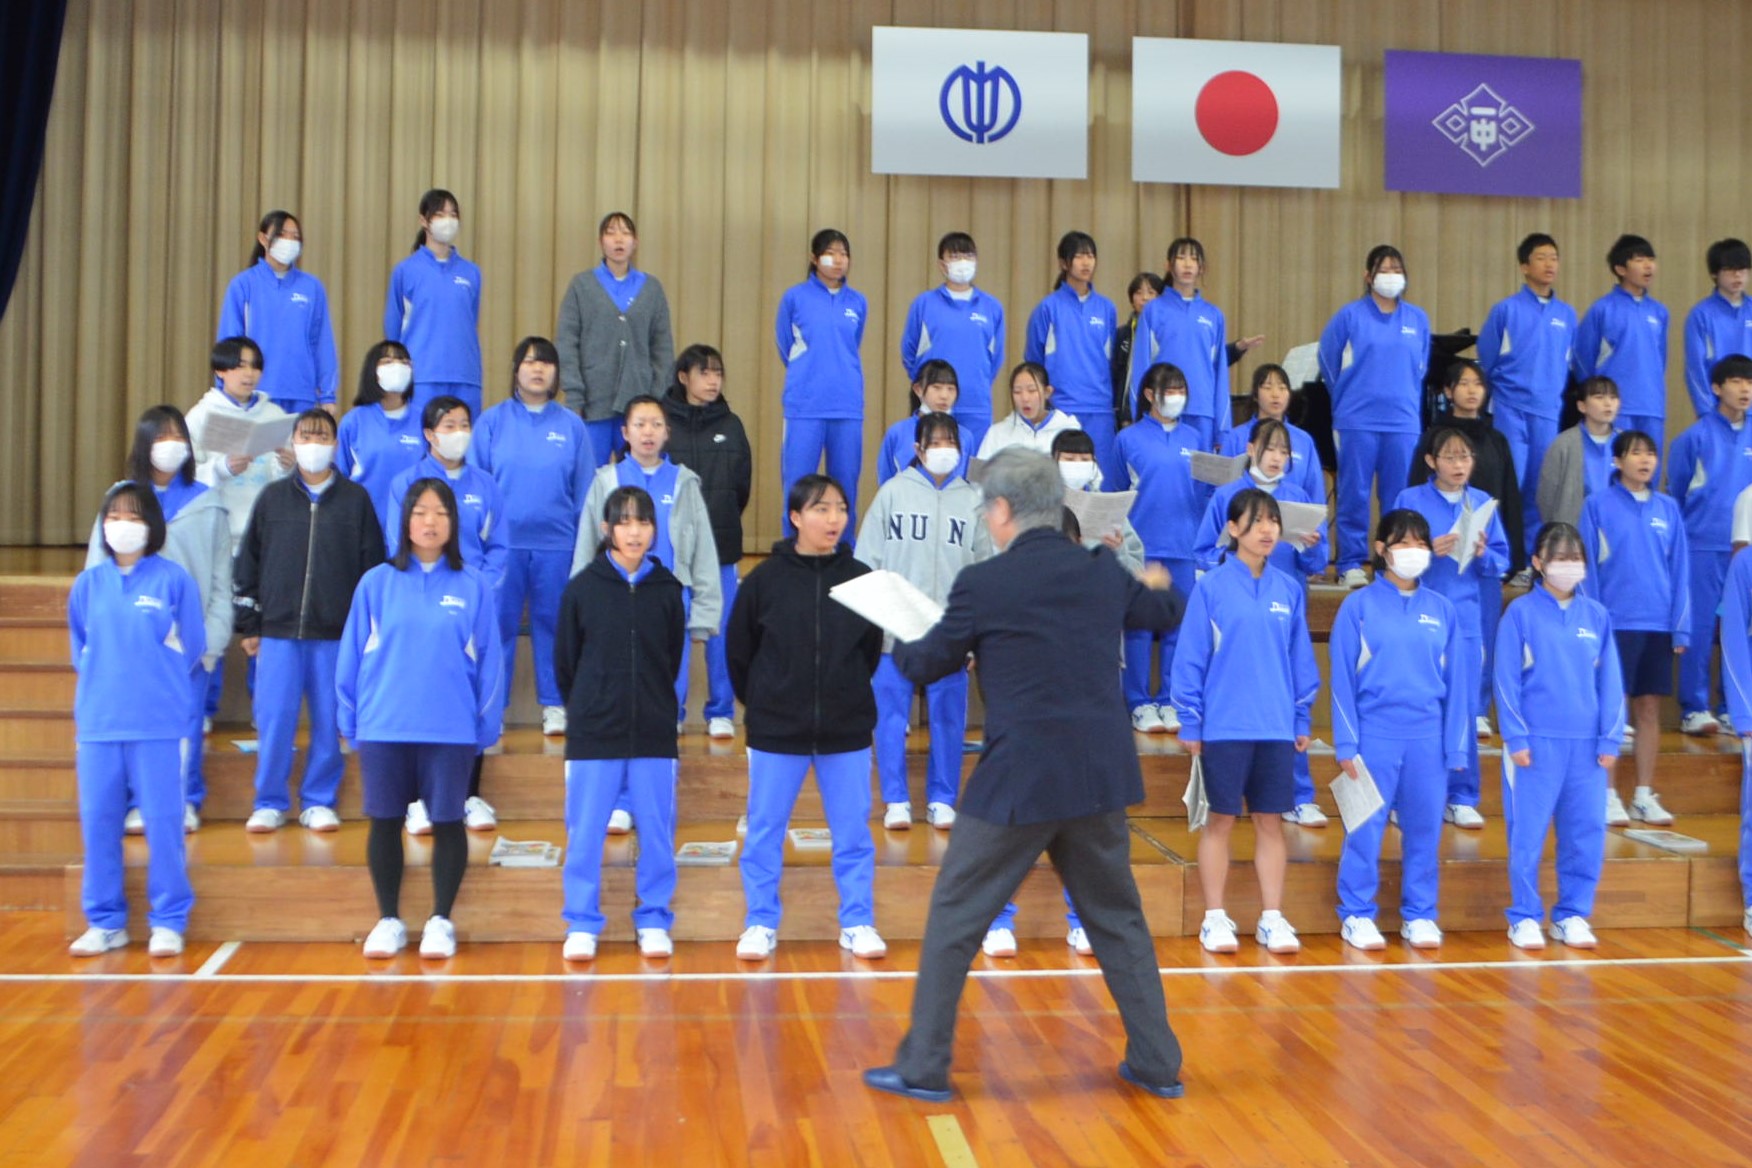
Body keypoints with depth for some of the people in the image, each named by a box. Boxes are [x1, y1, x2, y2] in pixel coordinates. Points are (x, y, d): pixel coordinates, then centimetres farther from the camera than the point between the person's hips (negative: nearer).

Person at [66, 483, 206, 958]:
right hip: (97, 723, 3)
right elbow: (78, 645, 20)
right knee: (98, 822, 7)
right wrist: (104, 679, 12)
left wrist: (156, 682, 6)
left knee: (162, 822, 0)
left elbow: (192, 646, 3)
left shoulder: (173, 579, -2)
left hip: (159, 724, -3)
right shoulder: (88, 584, 8)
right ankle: (104, 922, 19)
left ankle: (168, 922, 11)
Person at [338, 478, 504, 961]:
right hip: (383, 728, 1)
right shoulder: (377, 583, 1)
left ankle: (441, 920, 22)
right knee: (384, 823, 9)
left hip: (451, 729, -1)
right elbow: (351, 657, 4)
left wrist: (488, 726, -1)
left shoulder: (473, 586, -1)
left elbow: (489, 662, 0)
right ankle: (388, 920, 24)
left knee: (447, 823, 7)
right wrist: (350, 721, 3)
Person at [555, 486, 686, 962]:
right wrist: (586, 708, 8)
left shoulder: (667, 590, 1)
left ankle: (654, 920, 20)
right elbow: (565, 660, 4)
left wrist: (652, 705, 10)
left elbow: (673, 658, 10)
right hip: (592, 733, -1)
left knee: (657, 831, 7)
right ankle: (581, 924, 16)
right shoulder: (582, 588, -3)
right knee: (585, 832, 4)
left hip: (655, 734, 1)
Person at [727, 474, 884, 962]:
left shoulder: (859, 577, -3)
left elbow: (871, 648, 8)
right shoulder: (766, 578, -6)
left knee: (853, 831, 8)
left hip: (847, 730, 1)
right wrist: (760, 702, 6)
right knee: (765, 830, 8)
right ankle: (761, 924, 21)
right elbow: (738, 649, 3)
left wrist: (849, 697, 8)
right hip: (775, 731, -1)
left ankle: (858, 922, 21)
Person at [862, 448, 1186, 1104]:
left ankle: (923, 1068, 14)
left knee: (954, 918, 8)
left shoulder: (983, 584, -10)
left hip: (1020, 779, -5)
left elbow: (926, 666, 4)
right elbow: (1165, 613, 27)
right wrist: (1157, 583, 51)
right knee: (1118, 919, 19)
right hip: (1101, 777, 5)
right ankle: (1157, 1063, 25)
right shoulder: (1103, 572, 5)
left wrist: (904, 644, 28)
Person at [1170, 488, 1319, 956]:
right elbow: (1190, 658, -4)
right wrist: (1190, 722, -5)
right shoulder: (1211, 587, -4)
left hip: (1277, 727, 3)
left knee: (1270, 821, 8)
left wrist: (1302, 719, 9)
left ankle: (1272, 918, 17)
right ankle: (1214, 918, 15)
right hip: (1224, 726, -3)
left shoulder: (1290, 590, 6)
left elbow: (1301, 659, 11)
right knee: (1221, 820, 5)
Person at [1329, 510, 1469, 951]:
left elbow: (1455, 682, 8)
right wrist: (1346, 744, -6)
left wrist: (1455, 747, 5)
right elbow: (1342, 680, -2)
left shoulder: (1442, 610, 7)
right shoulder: (1359, 606, -1)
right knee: (1365, 829, 2)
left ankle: (1420, 915, 21)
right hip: (1374, 737, -2)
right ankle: (1356, 914, 13)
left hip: (1428, 739, 3)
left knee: (1425, 829, 8)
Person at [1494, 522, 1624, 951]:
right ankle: (1525, 916, 13)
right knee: (1528, 833, 1)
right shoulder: (1521, 613, -2)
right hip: (1535, 742, -3)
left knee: (1586, 833, 5)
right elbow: (1507, 681, -3)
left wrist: (1610, 738, 2)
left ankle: (1573, 915, 19)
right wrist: (1515, 737, -8)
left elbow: (1610, 682, 8)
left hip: (1587, 745, 3)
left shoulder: (1596, 616, 7)